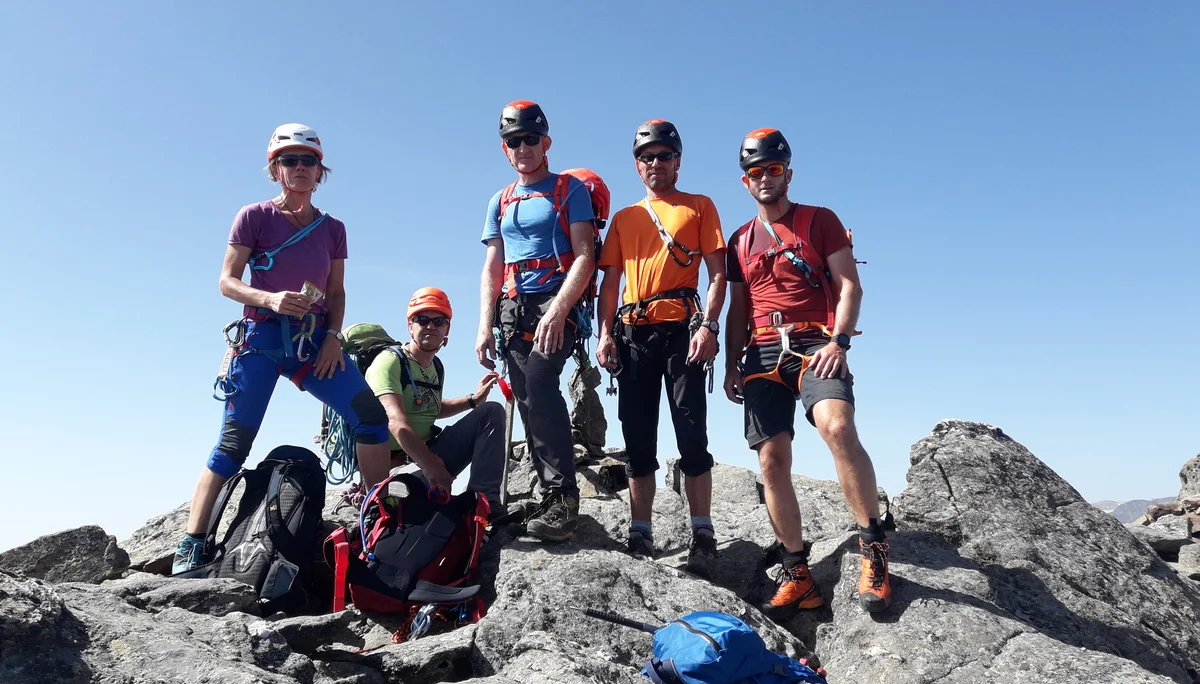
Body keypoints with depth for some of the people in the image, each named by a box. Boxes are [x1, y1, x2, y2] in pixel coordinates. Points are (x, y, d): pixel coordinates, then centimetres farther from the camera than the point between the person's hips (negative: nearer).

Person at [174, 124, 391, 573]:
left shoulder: (333, 228, 12)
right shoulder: (255, 217, 1)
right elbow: (227, 281, -2)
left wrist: (333, 335, -2)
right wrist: (270, 299, -21)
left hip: (314, 342, 3)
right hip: (262, 337, -3)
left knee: (372, 416, -10)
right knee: (234, 442, -7)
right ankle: (192, 544, 0)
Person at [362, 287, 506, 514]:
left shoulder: (436, 368, 13)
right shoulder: (390, 361, -13)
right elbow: (396, 421, -28)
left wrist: (473, 400, 20)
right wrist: (430, 466, -40)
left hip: (430, 451, 9)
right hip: (394, 461, -9)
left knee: (491, 412, -5)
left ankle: (482, 501, -19)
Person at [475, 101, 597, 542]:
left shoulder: (570, 190, 3)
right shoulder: (499, 202, 19)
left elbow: (584, 257, -7)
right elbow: (492, 269, 17)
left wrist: (557, 311, -20)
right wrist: (485, 326, 5)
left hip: (556, 305, -6)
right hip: (513, 310, 6)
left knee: (538, 387, -25)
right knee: (529, 404, 3)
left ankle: (563, 498, -21)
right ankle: (554, 501, 10)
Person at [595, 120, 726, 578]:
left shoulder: (700, 207, 13)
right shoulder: (624, 218, 21)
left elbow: (718, 272, 4)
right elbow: (610, 280, 16)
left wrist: (708, 325, -11)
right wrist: (606, 333, 2)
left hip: (682, 328, -3)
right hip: (633, 332, 4)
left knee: (691, 433, -7)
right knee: (638, 438, 3)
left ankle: (702, 536, -1)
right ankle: (640, 537, 8)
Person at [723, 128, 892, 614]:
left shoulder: (819, 221, 9)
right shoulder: (740, 240, 20)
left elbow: (849, 286, 1)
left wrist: (838, 341, -14)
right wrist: (731, 366, 12)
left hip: (815, 344, -4)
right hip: (762, 354, 4)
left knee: (838, 427, -31)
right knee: (772, 462, -4)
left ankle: (873, 546, -18)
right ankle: (796, 575, 4)